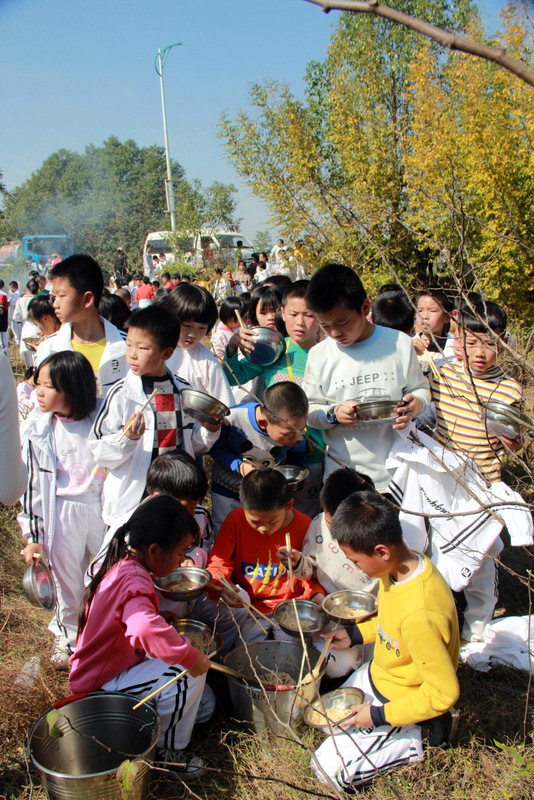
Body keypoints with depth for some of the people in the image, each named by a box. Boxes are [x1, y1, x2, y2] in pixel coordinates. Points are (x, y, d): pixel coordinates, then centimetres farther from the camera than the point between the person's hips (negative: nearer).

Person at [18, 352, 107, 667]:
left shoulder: (99, 419, -8)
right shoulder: (38, 429, -6)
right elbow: (31, 482, -2)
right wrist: (33, 534, -2)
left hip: (101, 507, 0)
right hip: (61, 512, 0)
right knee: (67, 579, 13)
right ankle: (67, 636, 38)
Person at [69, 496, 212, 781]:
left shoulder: (121, 565, 0)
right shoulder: (133, 580, -32)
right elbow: (146, 629, -53)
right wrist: (190, 655, -40)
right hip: (98, 687, -10)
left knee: (203, 706, 9)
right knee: (188, 674, -26)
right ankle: (167, 754, -5)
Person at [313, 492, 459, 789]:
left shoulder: (419, 615, -41)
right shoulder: (405, 564, -14)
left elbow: (444, 693, -30)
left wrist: (380, 715, -21)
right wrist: (355, 635, 1)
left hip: (397, 701, -8)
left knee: (328, 768, -5)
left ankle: (413, 740, 5)